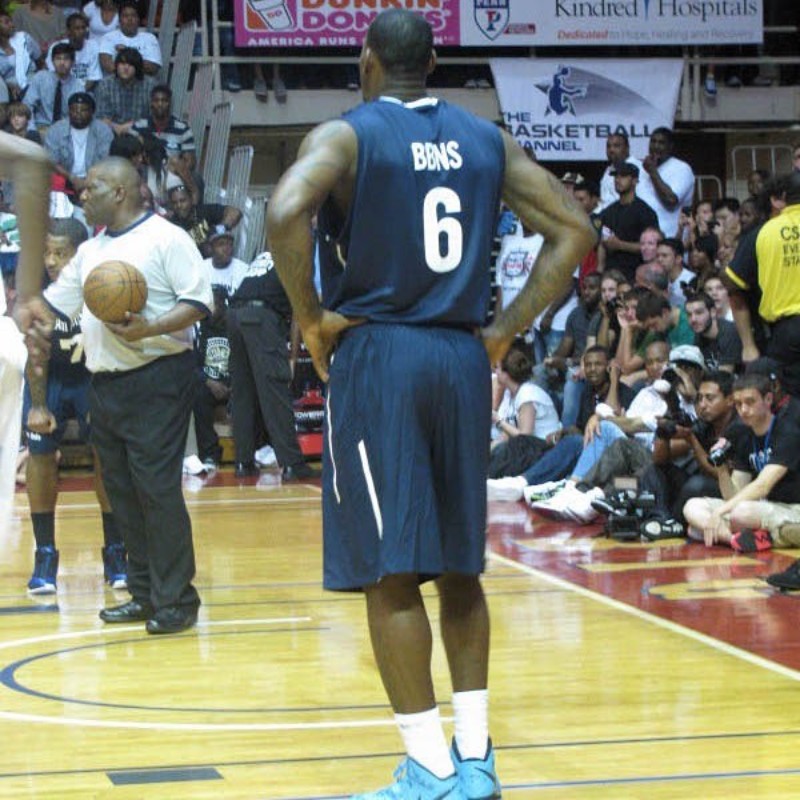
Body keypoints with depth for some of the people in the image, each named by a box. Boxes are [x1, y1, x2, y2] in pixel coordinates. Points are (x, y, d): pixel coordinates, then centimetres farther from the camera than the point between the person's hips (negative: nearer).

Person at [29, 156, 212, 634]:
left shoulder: (166, 238, -5)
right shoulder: (90, 251, 18)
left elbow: (199, 302, -12)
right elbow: (51, 304, 26)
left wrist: (150, 329, -24)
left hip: (157, 379, -8)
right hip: (106, 383, 8)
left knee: (158, 489, -10)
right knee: (123, 492, 9)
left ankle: (176, 600, -5)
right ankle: (145, 594, 16)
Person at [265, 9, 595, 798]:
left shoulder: (344, 135, -3)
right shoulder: (487, 140, 10)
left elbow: (285, 213, -23)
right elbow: (575, 230, 6)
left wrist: (313, 318, -10)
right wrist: (506, 330, 8)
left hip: (375, 355, -5)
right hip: (463, 359, 5)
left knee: (389, 571, -2)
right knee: (459, 564, 13)